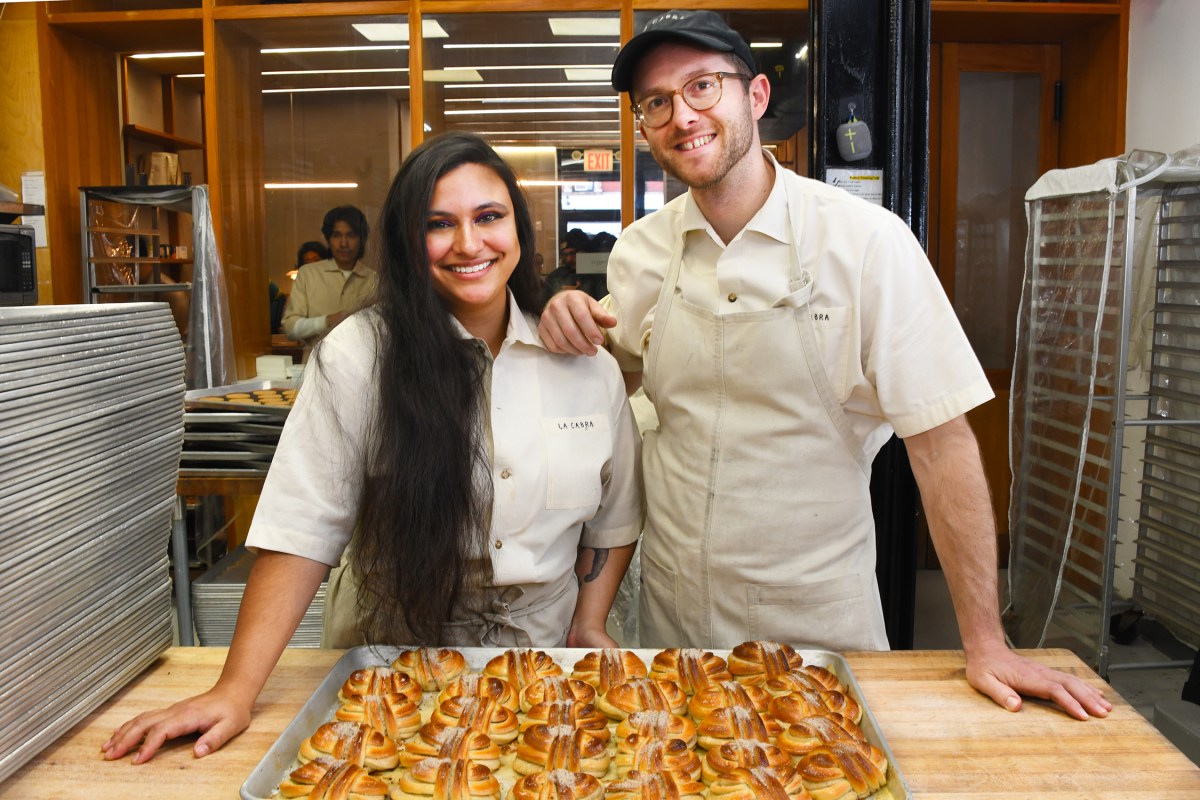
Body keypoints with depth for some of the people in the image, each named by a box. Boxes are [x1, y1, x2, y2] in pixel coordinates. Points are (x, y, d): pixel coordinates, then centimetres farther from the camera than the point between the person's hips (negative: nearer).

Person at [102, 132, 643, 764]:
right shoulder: (360, 357, -14)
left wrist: (589, 627, 0)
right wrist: (236, 690, -19)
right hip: (397, 663, -2)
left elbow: (613, 518, 6)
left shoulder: (588, 366, -5)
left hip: (544, 661, 3)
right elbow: (303, 528, -16)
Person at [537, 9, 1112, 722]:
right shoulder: (640, 251, -2)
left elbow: (940, 437, -15)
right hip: (672, 609, 4)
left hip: (817, 616, -3)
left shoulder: (867, 241, -16)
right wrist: (575, 326, -9)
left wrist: (985, 643, -15)